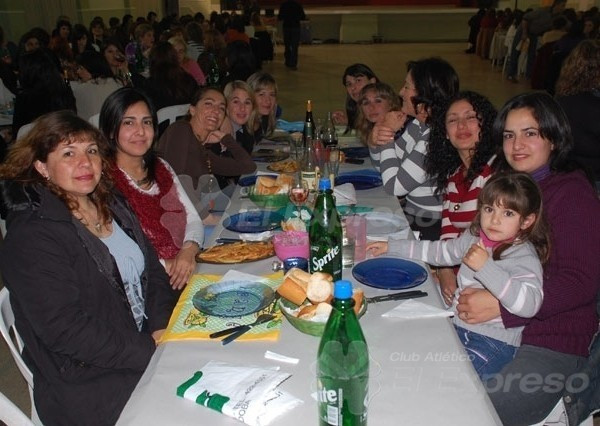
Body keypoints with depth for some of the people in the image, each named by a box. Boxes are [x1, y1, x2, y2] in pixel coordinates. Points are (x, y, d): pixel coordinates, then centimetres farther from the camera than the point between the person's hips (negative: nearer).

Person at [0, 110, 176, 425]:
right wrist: (151, 351, -20)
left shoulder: (112, 205, 7)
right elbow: (66, 331, -21)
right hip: (87, 381, -7)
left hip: (149, 342, 7)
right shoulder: (30, 237, -17)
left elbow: (153, 272, 10)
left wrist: (161, 329, -6)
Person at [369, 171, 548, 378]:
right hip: (458, 327, 7)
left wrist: (486, 267, -33)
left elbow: (529, 304, -31)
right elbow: (440, 250, 24)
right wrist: (392, 246, 24)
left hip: (494, 342, -6)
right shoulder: (474, 239, 7)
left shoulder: (524, 256, -15)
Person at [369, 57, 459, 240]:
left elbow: (393, 186, -22)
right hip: (409, 215, 8)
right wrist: (374, 141, -11)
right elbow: (383, 166, 10)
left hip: (426, 230, -7)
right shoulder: (416, 126, 2)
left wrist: (388, 138, -14)